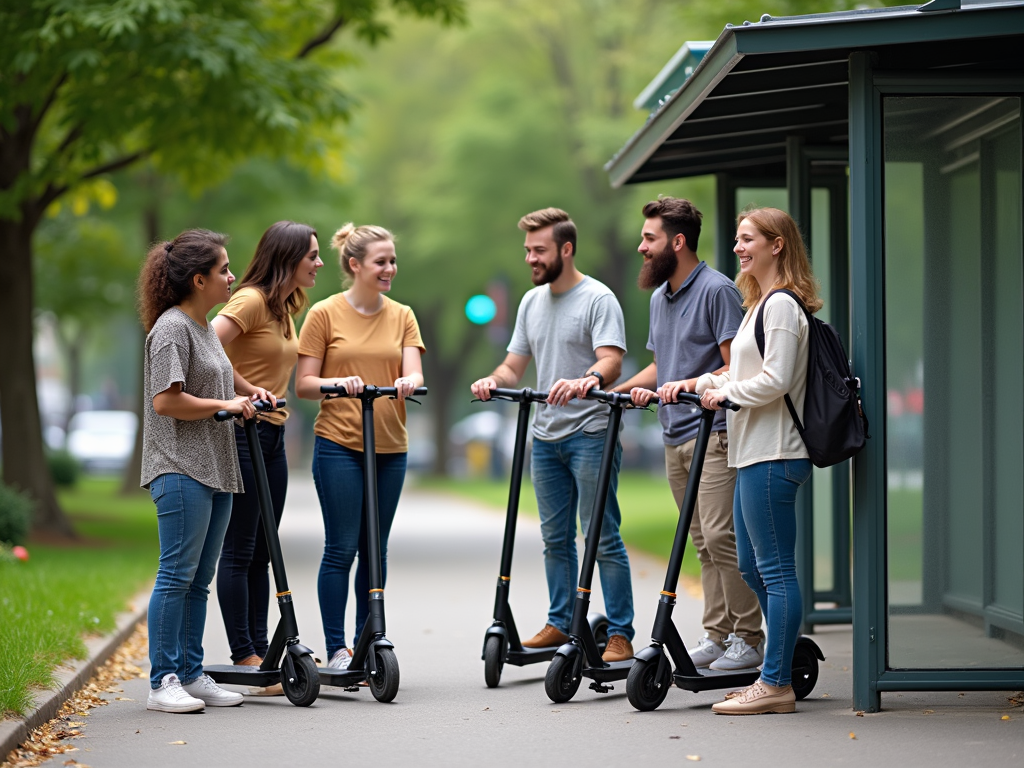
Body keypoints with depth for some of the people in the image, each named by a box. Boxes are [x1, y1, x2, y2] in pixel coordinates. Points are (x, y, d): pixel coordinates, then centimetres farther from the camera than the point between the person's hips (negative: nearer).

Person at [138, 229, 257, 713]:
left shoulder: (206, 328, 18)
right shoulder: (171, 329, -11)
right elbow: (166, 401, -18)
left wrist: (246, 396, 13)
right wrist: (224, 405, -13)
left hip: (216, 469, 9)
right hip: (181, 470, -9)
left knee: (199, 579, 10)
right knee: (177, 575, -9)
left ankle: (191, 676, 15)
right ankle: (162, 682, -6)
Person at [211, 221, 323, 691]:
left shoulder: (287, 306, 15)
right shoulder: (251, 300, -13)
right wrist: (247, 390, -20)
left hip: (271, 434, 9)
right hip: (242, 432, -9)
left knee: (262, 551, 12)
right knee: (239, 550, -4)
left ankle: (261, 649, 17)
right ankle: (243, 657, -1)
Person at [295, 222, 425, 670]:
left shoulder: (402, 316, 10)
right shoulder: (325, 314, -1)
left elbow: (413, 373, -1)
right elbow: (303, 385, -2)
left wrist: (408, 381, -24)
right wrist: (337, 383, -22)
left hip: (390, 448, 4)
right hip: (339, 445, -4)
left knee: (375, 549, 8)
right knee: (341, 548, -4)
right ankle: (336, 649, 2)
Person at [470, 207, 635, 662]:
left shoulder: (598, 299, -8)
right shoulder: (532, 302, 15)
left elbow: (611, 360, -20)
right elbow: (515, 366, 17)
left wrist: (587, 379, -41)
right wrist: (491, 381, -5)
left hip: (590, 433, -7)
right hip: (546, 436, 7)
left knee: (602, 538, -8)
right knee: (555, 538, 13)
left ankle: (620, 634, -5)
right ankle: (560, 624, 23)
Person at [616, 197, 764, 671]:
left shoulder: (717, 290, -9)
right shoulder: (659, 297, 18)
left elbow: (736, 368, -13)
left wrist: (687, 385, -24)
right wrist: (621, 389, 12)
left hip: (714, 433, -8)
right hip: (675, 436, 8)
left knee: (720, 535, -12)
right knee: (703, 542, 9)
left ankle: (749, 638, -6)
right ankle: (716, 635, 13)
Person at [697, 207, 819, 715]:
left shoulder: (781, 305, -12)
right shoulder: (762, 303, 20)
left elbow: (775, 381, -21)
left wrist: (725, 393, -9)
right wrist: (711, 382, 7)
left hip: (773, 455, -11)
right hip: (755, 452, 11)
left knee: (775, 571, -6)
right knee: (751, 566, 15)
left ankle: (776, 685, -3)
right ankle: (784, 664, 24)